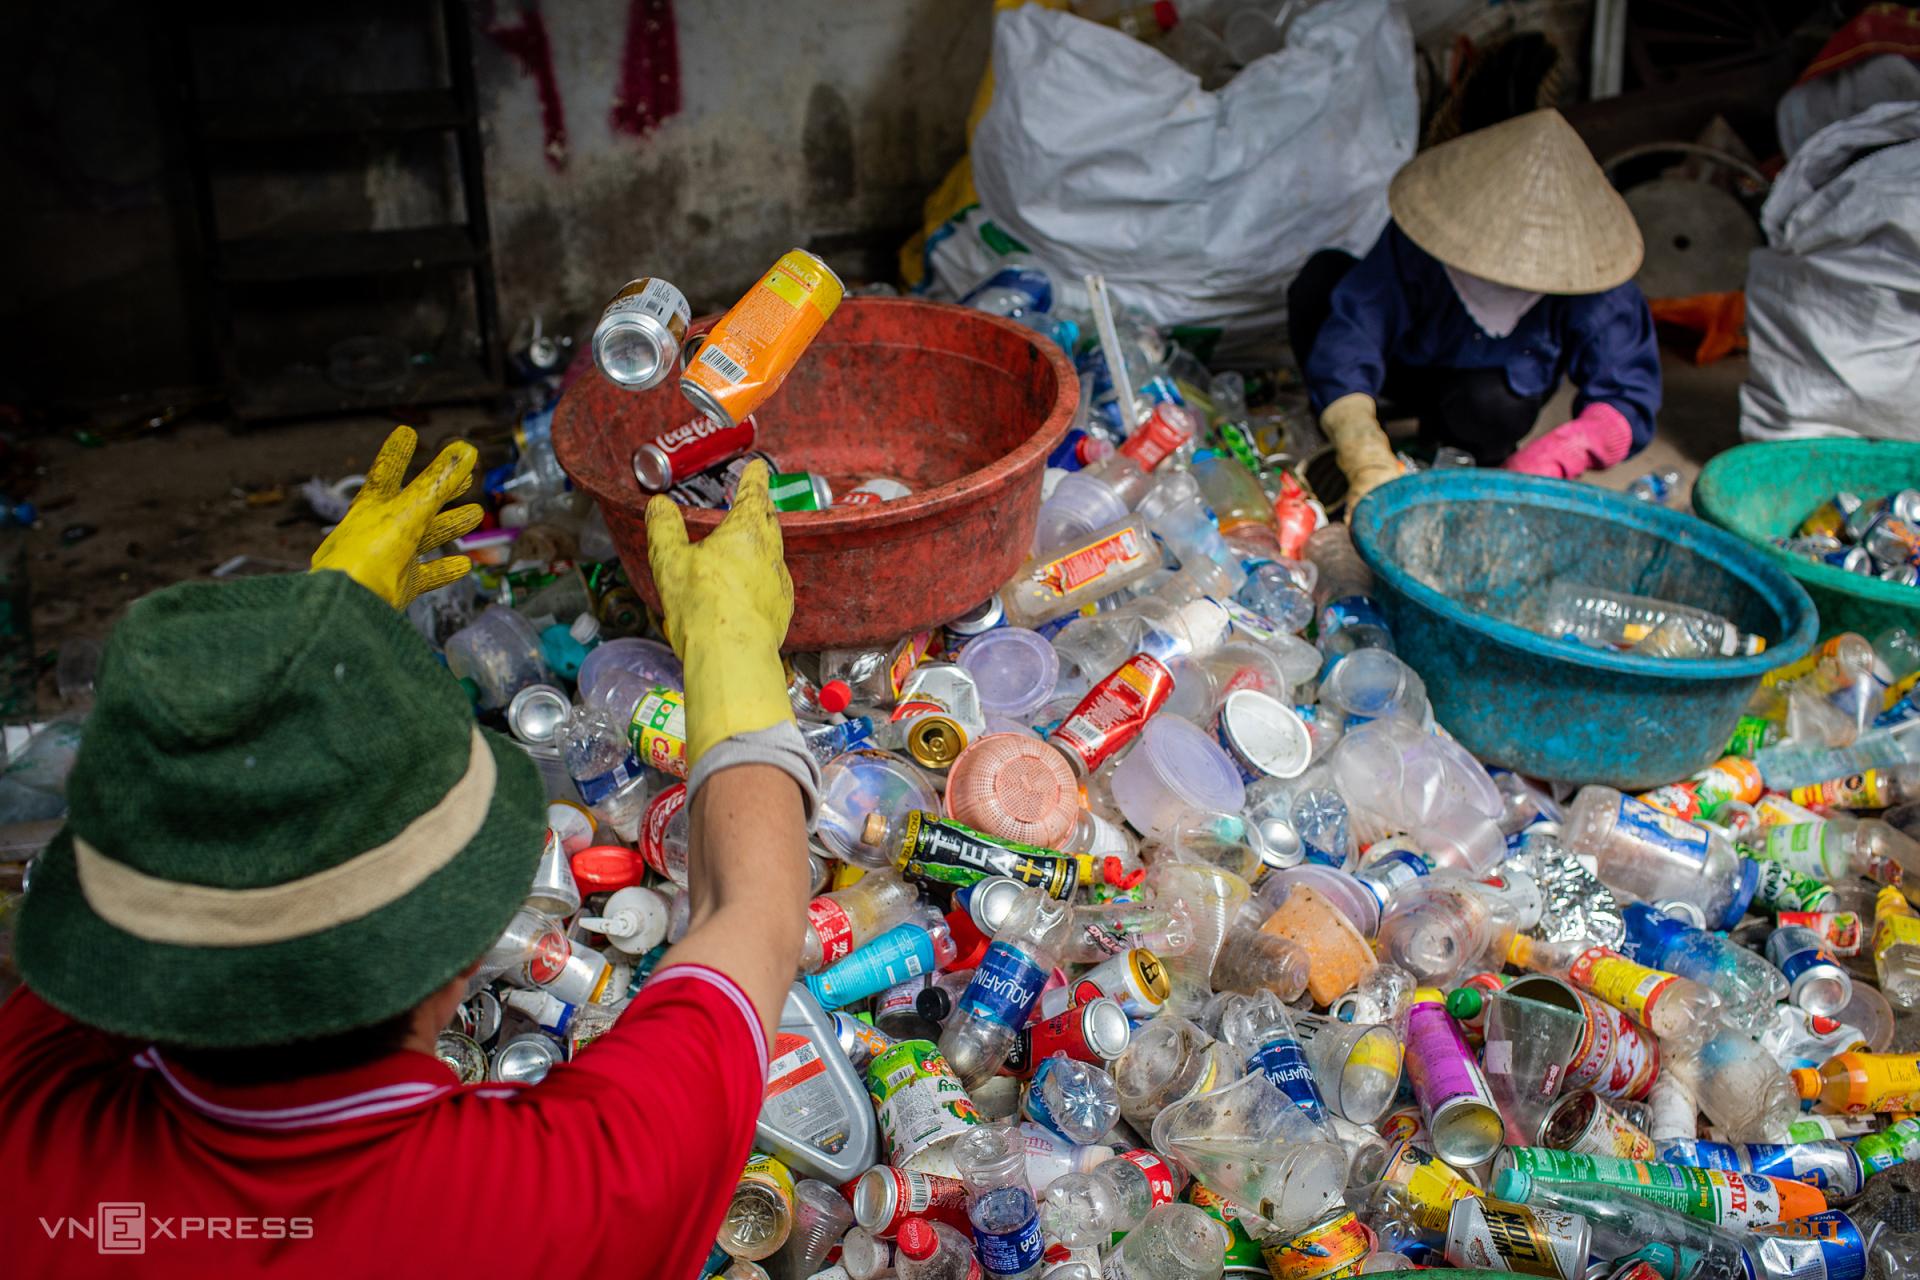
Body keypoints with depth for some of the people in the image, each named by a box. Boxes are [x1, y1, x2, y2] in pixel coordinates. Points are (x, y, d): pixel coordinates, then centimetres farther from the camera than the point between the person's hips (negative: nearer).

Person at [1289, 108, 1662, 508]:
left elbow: (1628, 401, -31)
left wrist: (1542, 464, -50)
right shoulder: (1415, 245, -34)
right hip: (1406, 363, 0)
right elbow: (1347, 339, -41)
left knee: (1491, 400, -40)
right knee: (1323, 275, -29)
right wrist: (1367, 460, -56)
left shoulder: (1590, 284, -30)